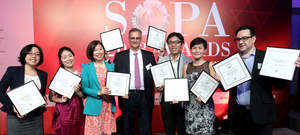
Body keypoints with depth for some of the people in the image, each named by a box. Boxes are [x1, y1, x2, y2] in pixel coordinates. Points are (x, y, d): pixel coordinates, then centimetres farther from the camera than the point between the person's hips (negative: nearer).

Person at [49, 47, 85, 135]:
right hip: (63, 112, -3)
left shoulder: (79, 74, 4)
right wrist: (61, 100, -22)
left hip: (78, 111, 4)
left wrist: (77, 92, -13)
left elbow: (84, 95, 6)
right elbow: (51, 97, -4)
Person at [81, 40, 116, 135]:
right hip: (94, 107, -3)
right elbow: (84, 88, -3)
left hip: (109, 106, 3)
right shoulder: (86, 68, 0)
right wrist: (98, 92, -16)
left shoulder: (111, 66, 9)